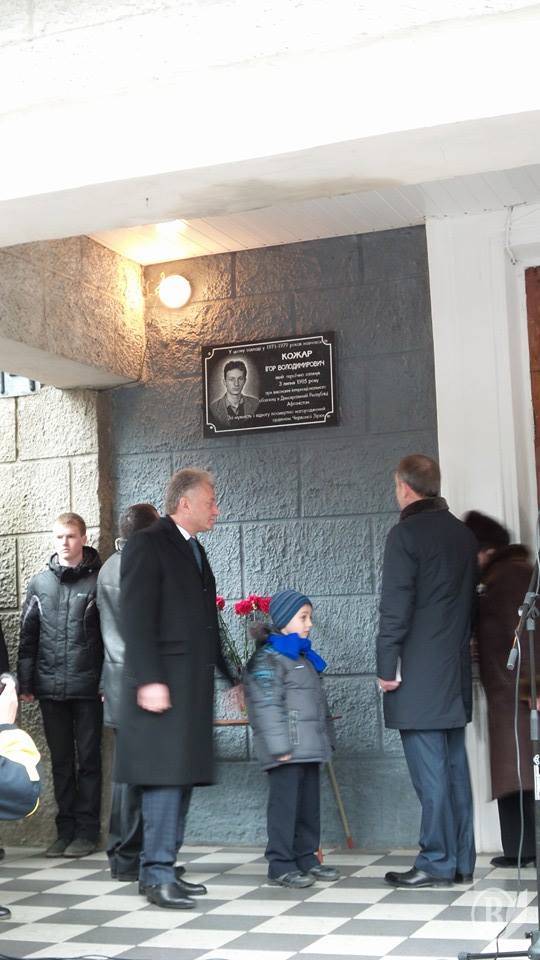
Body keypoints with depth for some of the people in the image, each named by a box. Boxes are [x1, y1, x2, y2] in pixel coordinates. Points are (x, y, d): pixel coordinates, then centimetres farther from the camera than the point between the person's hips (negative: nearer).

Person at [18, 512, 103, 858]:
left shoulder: (97, 581, 0)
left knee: (88, 759, 3)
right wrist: (25, 681, 5)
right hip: (50, 687, 3)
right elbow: (28, 636, 10)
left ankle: (87, 830, 9)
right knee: (61, 760, 10)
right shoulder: (40, 583, 10)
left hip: (88, 686, -3)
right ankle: (66, 829, 17)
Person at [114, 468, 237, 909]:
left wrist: (230, 674, 20)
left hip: (193, 684, 9)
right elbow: (136, 619, -14)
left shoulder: (194, 550, 19)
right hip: (162, 682, -9)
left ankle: (160, 868, 15)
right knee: (165, 774, -8)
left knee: (180, 775, 9)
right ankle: (157, 873, -3)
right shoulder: (147, 544, -7)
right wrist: (148, 680, -21)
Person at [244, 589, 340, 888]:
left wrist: (325, 739, 21)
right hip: (287, 752, -9)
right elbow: (267, 706, -17)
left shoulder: (304, 658, 20)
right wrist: (280, 746, -21)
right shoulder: (268, 658, -10)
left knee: (309, 804, 13)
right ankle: (280, 864, 1)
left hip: (309, 749, 9)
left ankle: (306, 857, 23)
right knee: (285, 804, -5)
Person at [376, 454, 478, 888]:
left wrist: (386, 666, -9)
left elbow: (396, 607, -14)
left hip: (418, 674, -7)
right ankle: (461, 862, 16)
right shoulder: (464, 534, 12)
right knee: (454, 766, 11)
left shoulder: (406, 534, -10)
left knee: (429, 770, -4)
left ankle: (437, 863, 0)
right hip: (457, 671, 7)